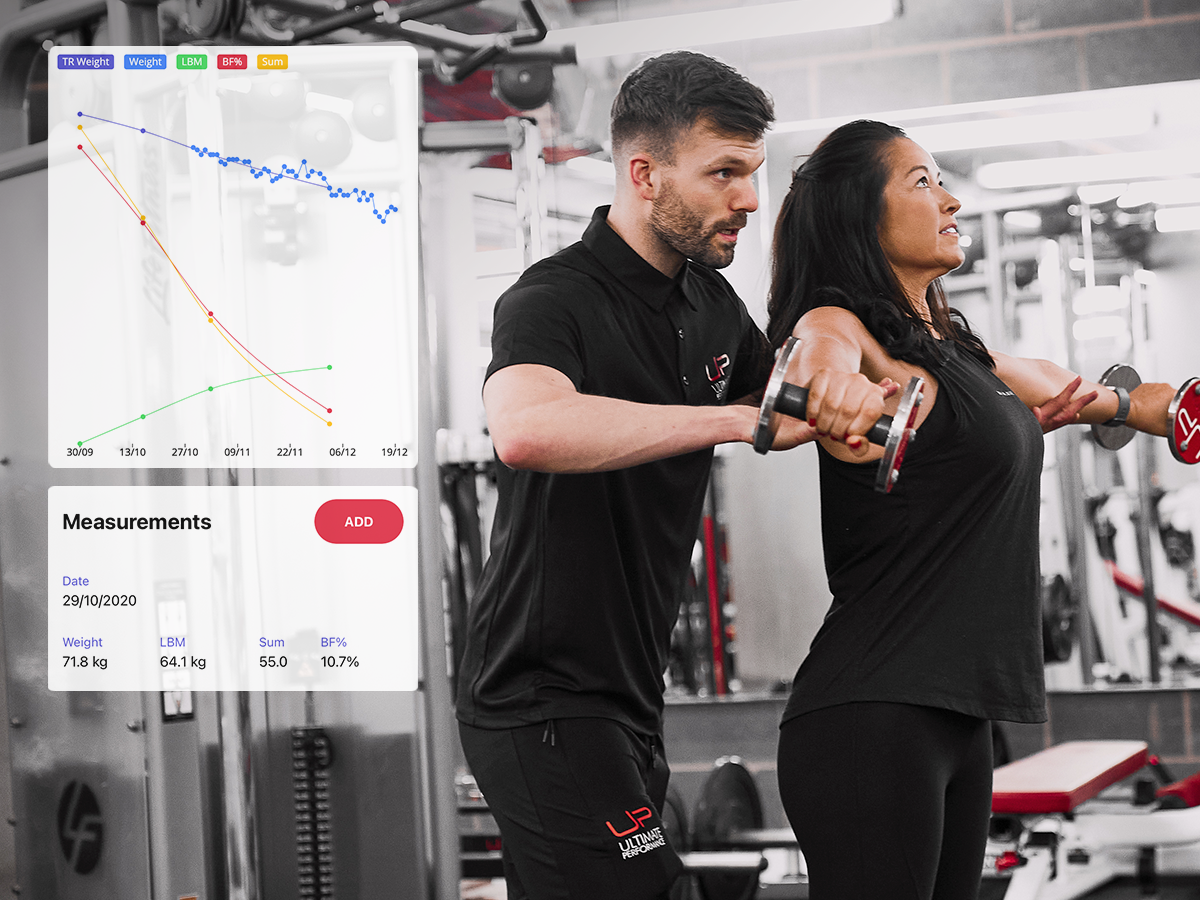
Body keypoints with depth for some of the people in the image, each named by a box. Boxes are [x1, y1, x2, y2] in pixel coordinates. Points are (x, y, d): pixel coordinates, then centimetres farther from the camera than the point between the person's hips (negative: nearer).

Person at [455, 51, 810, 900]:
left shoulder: (714, 306, 10)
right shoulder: (554, 301, -17)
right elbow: (526, 431, -39)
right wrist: (741, 419, -37)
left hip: (626, 693, 9)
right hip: (542, 697, -9)